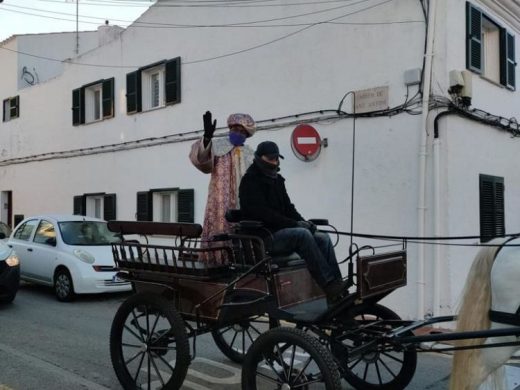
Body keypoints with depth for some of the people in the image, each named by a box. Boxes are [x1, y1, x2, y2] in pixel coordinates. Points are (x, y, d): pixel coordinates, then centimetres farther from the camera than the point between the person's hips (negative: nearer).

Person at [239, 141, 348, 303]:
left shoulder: (277, 180, 20)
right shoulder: (250, 181, -7)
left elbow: (288, 207, 19)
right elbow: (263, 214, -18)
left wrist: (303, 222, -2)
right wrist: (295, 224, -20)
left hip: (280, 231, 8)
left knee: (323, 238, -9)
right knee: (302, 234, -31)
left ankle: (337, 288, -18)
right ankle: (329, 285, -30)